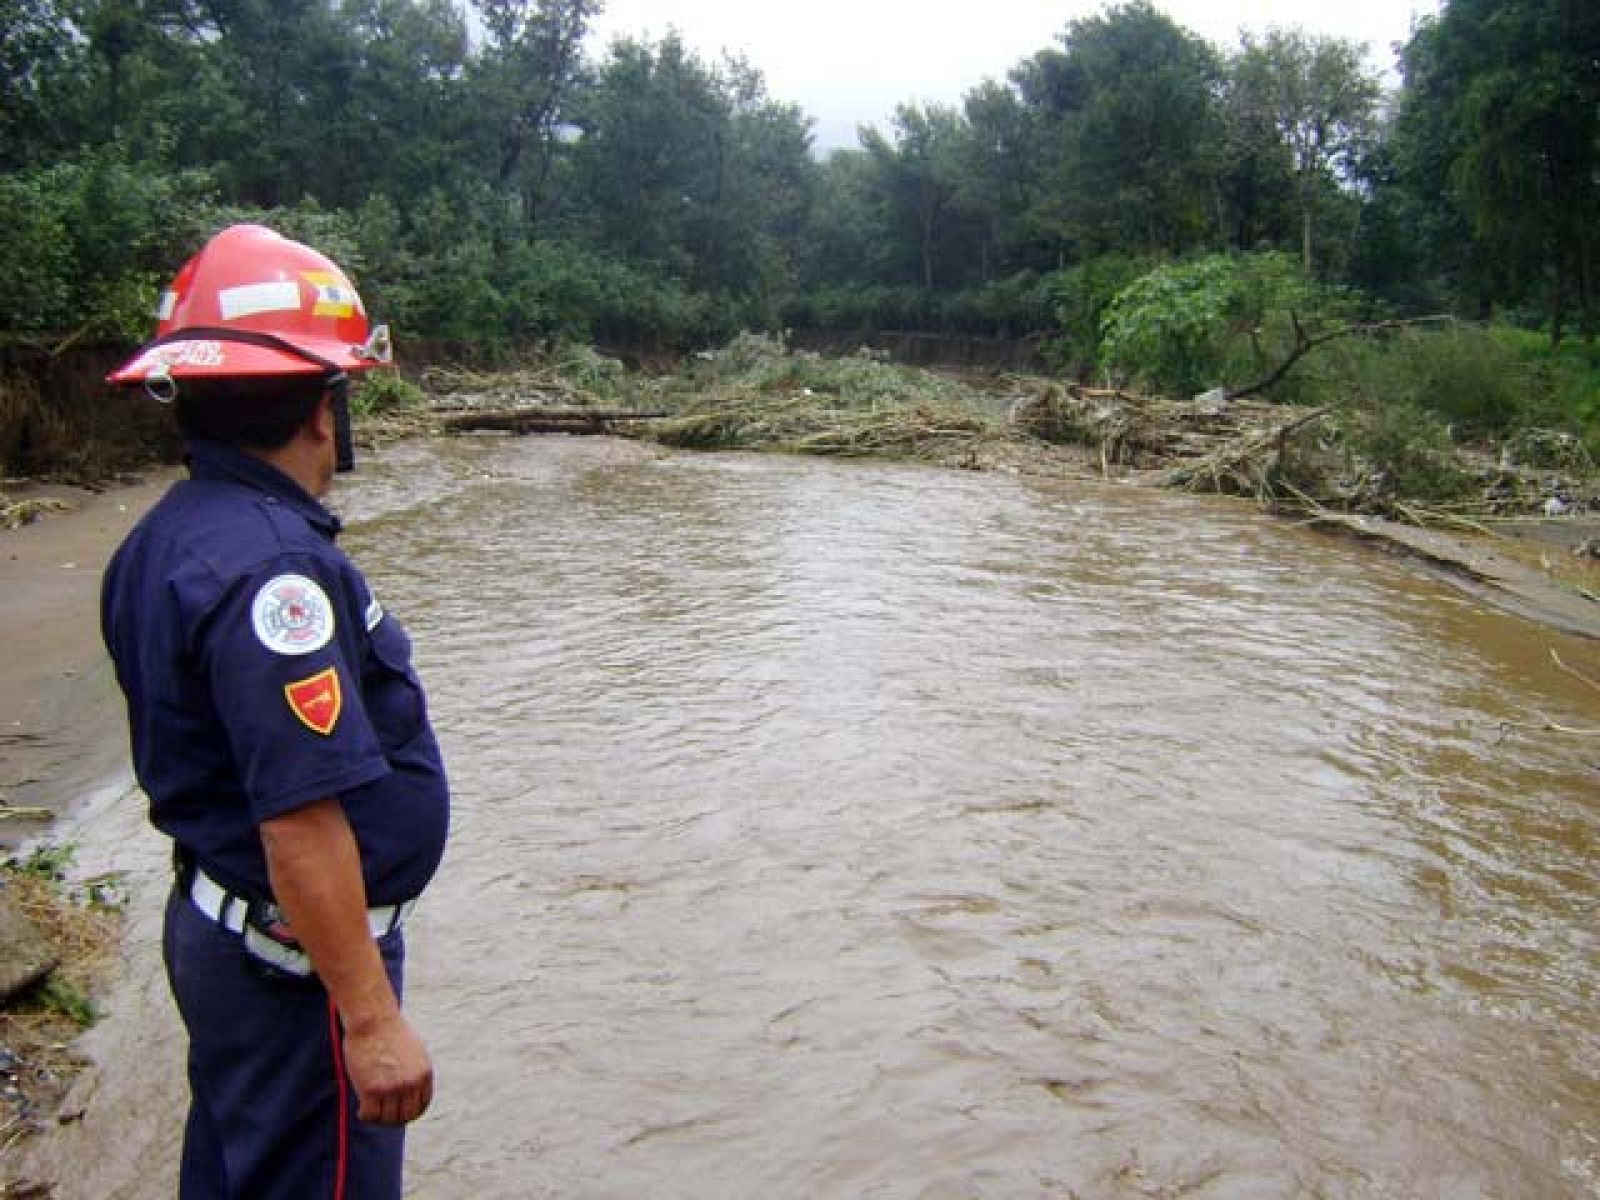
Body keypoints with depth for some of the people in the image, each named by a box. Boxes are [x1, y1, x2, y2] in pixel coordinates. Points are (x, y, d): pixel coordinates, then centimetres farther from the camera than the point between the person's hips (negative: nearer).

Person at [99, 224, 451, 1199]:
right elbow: (301, 818, -29)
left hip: (216, 926, 10)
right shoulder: (270, 565, -26)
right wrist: (370, 1018, -23)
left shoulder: (168, 536, 5)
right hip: (303, 955, -9)